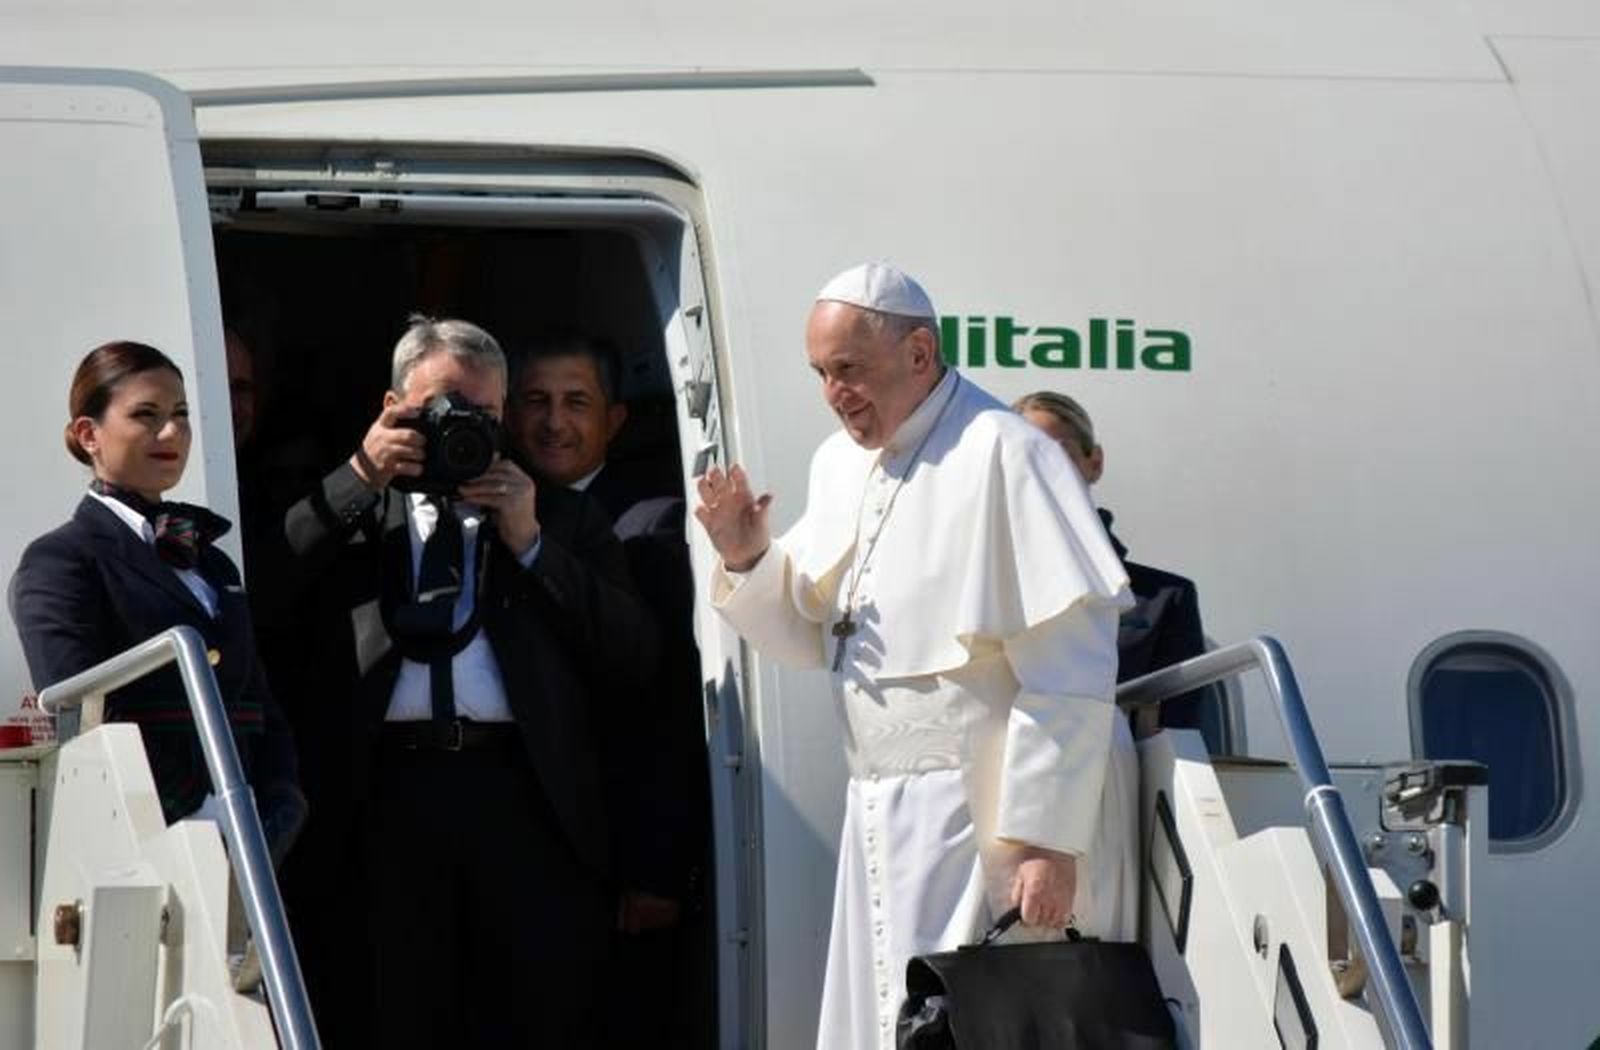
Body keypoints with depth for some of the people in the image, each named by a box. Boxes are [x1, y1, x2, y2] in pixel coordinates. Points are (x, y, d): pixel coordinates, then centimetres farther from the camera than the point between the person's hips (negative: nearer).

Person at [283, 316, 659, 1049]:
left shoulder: (561, 518, 19)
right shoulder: (354, 513, 19)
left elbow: (634, 658, 8)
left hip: (526, 801, 0)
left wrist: (530, 543, 2)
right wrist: (361, 478, -1)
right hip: (392, 795, 0)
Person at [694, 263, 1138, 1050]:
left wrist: (1047, 841, -19)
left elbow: (1069, 674, -18)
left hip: (990, 818, -8)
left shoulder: (1000, 456, -14)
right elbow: (815, 636, 20)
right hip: (884, 819, 8)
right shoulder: (840, 463, 12)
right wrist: (748, 561, 1)